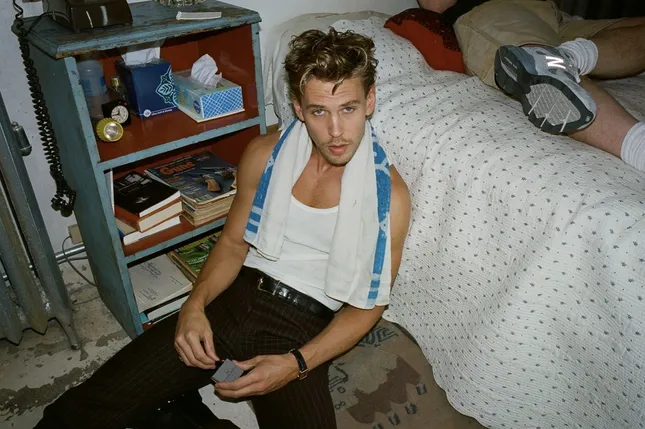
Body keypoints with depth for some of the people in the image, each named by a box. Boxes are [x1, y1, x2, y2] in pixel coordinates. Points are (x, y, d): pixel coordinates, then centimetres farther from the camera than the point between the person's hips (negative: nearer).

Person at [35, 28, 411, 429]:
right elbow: (234, 242, 10)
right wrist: (196, 304, -8)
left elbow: (368, 304, -4)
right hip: (237, 296, 1)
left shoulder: (388, 194, -8)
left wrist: (297, 364, -16)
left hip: (302, 325, 0)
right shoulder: (264, 155, 2)